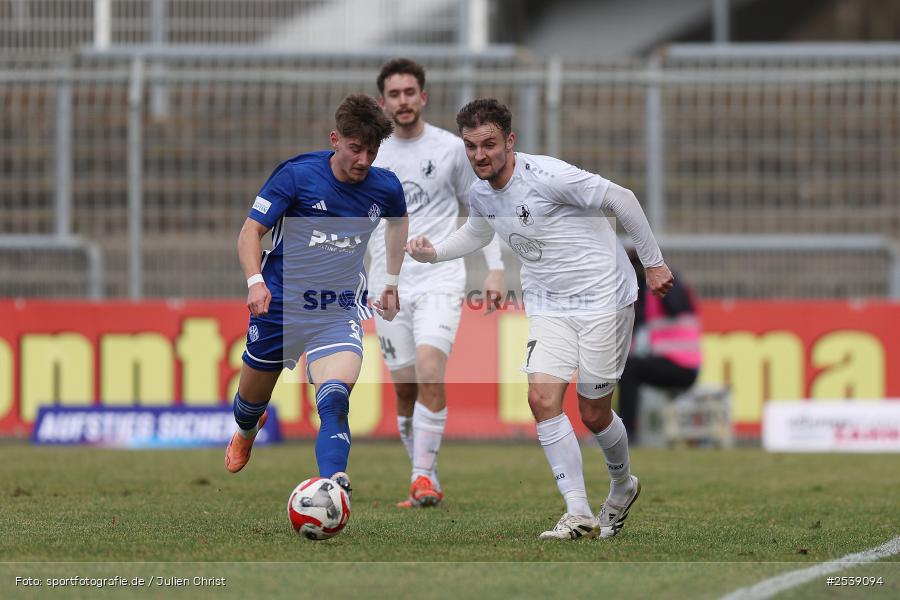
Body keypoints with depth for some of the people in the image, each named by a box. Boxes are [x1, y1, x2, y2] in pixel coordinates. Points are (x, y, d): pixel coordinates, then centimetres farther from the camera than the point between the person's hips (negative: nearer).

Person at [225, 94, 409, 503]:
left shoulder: (385, 188, -5)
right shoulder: (296, 175, -16)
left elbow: (399, 220, 21)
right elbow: (251, 231, -12)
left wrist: (392, 278, 19)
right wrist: (255, 281, -29)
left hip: (339, 312, 0)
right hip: (281, 304, 0)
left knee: (335, 399, -26)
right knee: (252, 398, 19)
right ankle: (245, 432, 56)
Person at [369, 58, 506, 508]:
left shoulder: (451, 149, 3)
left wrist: (495, 267, 2)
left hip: (439, 280, -3)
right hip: (389, 286, 3)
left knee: (430, 374, -21)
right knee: (404, 389, 3)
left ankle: (423, 477, -16)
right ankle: (427, 483, 14)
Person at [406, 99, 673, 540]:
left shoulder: (547, 176, -23)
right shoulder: (480, 195, 1)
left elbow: (622, 200, -15)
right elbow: (477, 233, 25)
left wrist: (654, 263, -8)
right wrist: (433, 253, 7)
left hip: (602, 297, -6)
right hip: (547, 303, 6)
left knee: (592, 413, 1)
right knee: (542, 398, -14)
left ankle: (622, 485, 33)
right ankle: (579, 514, -9)